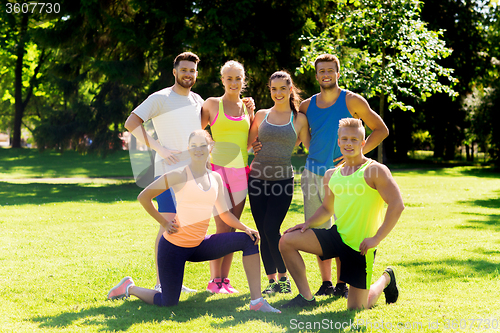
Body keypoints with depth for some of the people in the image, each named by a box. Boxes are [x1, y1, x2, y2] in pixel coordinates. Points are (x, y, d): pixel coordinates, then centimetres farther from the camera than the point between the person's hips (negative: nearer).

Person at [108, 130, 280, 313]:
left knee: (248, 239, -8)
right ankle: (129, 287, 25)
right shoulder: (180, 176, -12)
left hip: (199, 246, 6)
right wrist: (164, 223, -7)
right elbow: (143, 197, -7)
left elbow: (224, 213, 11)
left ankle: (257, 301, -7)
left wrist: (245, 228, -5)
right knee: (168, 303, -6)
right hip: (174, 245, -6)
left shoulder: (215, 178, 8)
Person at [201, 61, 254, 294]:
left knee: (232, 229, 5)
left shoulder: (248, 107, 13)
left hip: (241, 172, 4)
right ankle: (215, 280, 1)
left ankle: (225, 279, 12)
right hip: (219, 169, -4)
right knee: (223, 229, -8)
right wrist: (207, 148, -8)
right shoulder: (212, 104, 3)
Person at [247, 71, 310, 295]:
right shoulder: (261, 115, 10)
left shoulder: (299, 119, 5)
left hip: (282, 181, -3)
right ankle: (272, 281, 16)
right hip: (258, 179, 3)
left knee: (271, 229, -13)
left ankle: (284, 278, 5)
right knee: (263, 233, 3)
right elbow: (246, 144, 12)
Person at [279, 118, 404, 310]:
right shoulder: (332, 175, 9)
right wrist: (309, 223, 4)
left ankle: (385, 279, 31)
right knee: (286, 241, -11)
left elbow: (397, 205, -16)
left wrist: (377, 238, -20)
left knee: (356, 307, -1)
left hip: (360, 246, -6)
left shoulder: (375, 170, -11)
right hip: (336, 236, 6)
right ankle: (306, 297, 2)